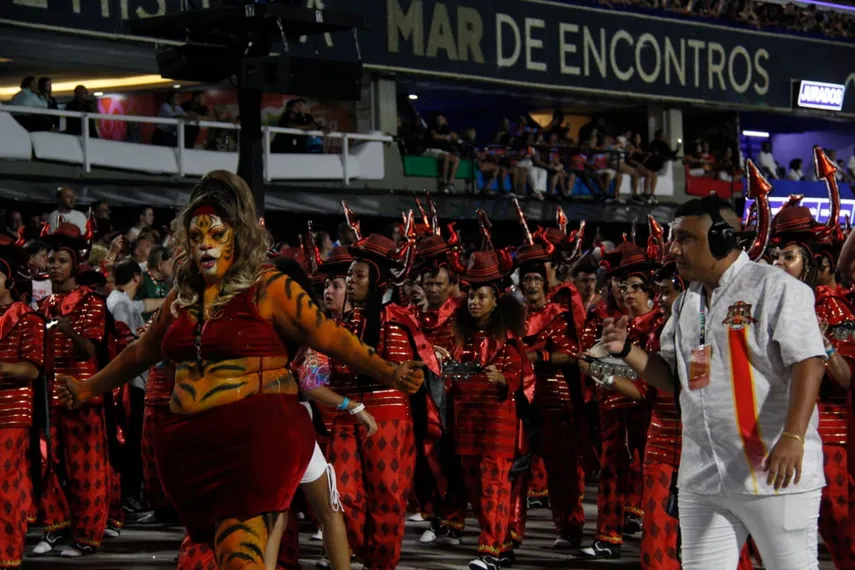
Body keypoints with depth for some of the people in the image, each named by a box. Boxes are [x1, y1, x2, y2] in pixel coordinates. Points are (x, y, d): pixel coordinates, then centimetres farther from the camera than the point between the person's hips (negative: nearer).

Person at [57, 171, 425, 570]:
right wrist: (90, 389, 39)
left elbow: (331, 337, -7)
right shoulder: (182, 296, 16)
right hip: (191, 445, 7)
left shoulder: (268, 289, -2)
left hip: (257, 435, -6)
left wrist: (388, 374, -17)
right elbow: (141, 353, 30)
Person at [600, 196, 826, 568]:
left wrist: (793, 437, -26)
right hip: (703, 478, 7)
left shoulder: (774, 287, -8)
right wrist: (627, 351, 3)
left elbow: (808, 363, -15)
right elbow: (673, 378, 21)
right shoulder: (687, 303, 16)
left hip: (775, 472, -7)